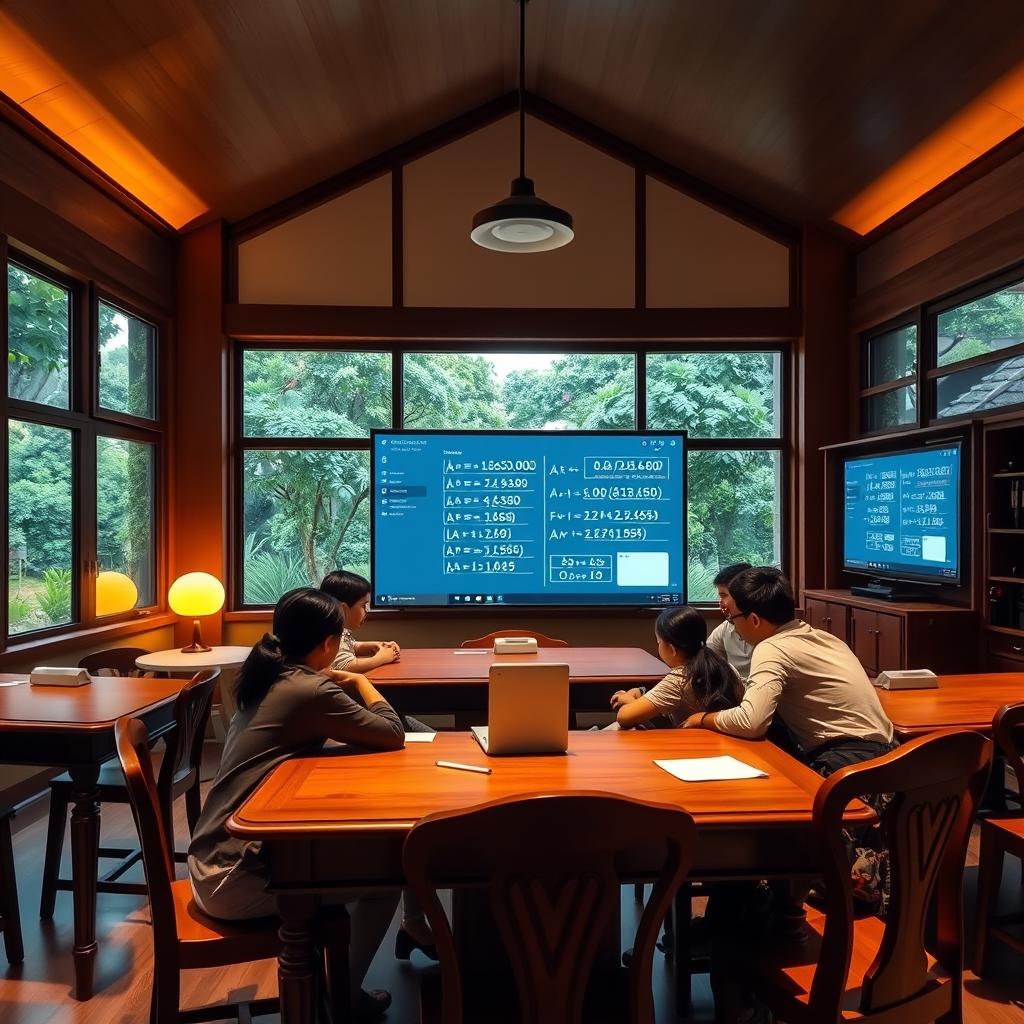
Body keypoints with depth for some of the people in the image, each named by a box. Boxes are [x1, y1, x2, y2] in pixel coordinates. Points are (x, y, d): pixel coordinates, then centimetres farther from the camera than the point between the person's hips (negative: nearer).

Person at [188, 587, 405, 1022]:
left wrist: (347, 687, 5)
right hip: (235, 878, -9)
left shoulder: (267, 679, 7)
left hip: (213, 860, 9)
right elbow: (393, 735, -12)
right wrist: (361, 682, 3)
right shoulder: (310, 690, -20)